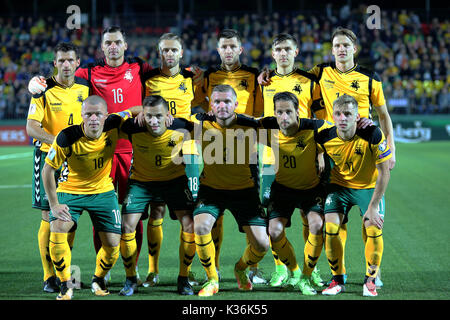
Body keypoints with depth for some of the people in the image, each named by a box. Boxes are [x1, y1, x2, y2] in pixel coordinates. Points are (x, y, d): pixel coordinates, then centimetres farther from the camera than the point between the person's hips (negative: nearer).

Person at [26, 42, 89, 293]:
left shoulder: (85, 88, 3)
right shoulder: (44, 90, -8)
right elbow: (31, 127, -14)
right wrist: (55, 139, -28)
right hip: (49, 156, -3)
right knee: (49, 215, -6)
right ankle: (49, 276, 0)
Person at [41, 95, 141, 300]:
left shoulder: (113, 125, -18)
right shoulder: (67, 138, -25)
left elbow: (137, 111, 0)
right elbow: (47, 169, -14)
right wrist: (54, 204, -16)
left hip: (103, 191, 2)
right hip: (70, 191, -2)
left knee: (113, 244, -3)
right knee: (57, 231, -24)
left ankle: (99, 279, 28)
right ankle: (65, 285, -5)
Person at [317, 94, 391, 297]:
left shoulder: (373, 135, -27)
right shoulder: (324, 138, -20)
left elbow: (384, 172, -20)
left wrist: (373, 206, -20)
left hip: (369, 187, -2)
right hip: (339, 186, 2)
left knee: (373, 230, -17)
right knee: (330, 229, -14)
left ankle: (370, 280, 6)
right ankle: (337, 280, 5)